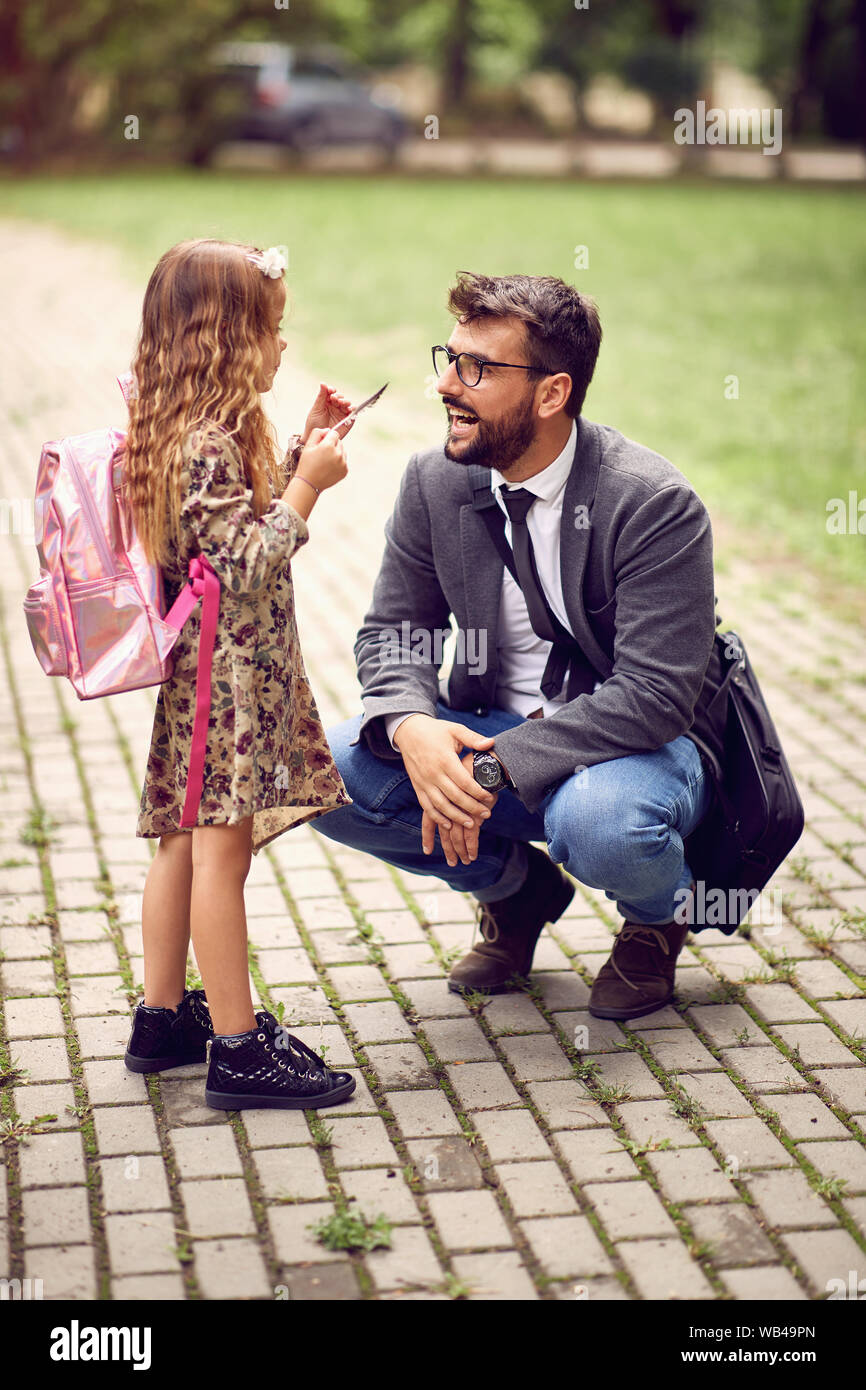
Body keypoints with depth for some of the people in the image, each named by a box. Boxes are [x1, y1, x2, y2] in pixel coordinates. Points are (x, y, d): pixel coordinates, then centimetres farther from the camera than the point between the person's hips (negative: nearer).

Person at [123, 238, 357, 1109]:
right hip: (229, 669, -10)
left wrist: (300, 453, 15)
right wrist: (308, 486, -17)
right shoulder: (207, 442, -20)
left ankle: (163, 1017, 25)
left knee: (184, 842, 15)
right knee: (220, 850, -6)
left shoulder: (188, 430, 11)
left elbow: (245, 519, 21)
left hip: (202, 669, 10)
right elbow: (246, 565, -23)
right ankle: (237, 1048, 0)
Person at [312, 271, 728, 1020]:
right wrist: (412, 727, -22)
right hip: (495, 731, 5)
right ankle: (517, 886, 9)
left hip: (646, 742, -5)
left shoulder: (655, 503, -22)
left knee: (597, 820, -39)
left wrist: (497, 768, -32)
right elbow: (394, 629, 2)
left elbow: (654, 695, -26)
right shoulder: (436, 481, -4)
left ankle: (659, 911, 2)